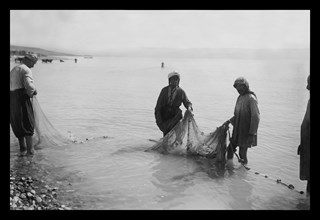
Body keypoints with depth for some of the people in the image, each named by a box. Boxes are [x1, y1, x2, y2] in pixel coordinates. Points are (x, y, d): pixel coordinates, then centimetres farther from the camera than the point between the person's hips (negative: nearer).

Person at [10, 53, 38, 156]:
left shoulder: (13, 69, 21)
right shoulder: (26, 70, -8)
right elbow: (29, 85, -25)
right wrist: (33, 91, -4)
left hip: (12, 99, 8)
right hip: (22, 97, -8)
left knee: (17, 124, 15)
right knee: (27, 124, 2)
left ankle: (22, 149, 19)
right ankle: (30, 149, 5)